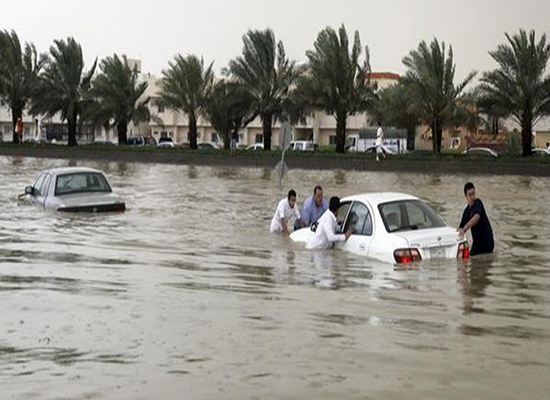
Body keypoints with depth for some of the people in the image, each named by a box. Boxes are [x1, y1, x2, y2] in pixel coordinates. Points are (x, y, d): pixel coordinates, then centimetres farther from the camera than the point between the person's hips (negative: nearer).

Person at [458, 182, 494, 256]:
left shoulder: (478, 203, -15)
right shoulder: (467, 211, 7)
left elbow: (476, 217, -35)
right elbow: (461, 228, 13)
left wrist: (464, 229, -42)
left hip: (486, 242, -7)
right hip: (477, 242, 7)